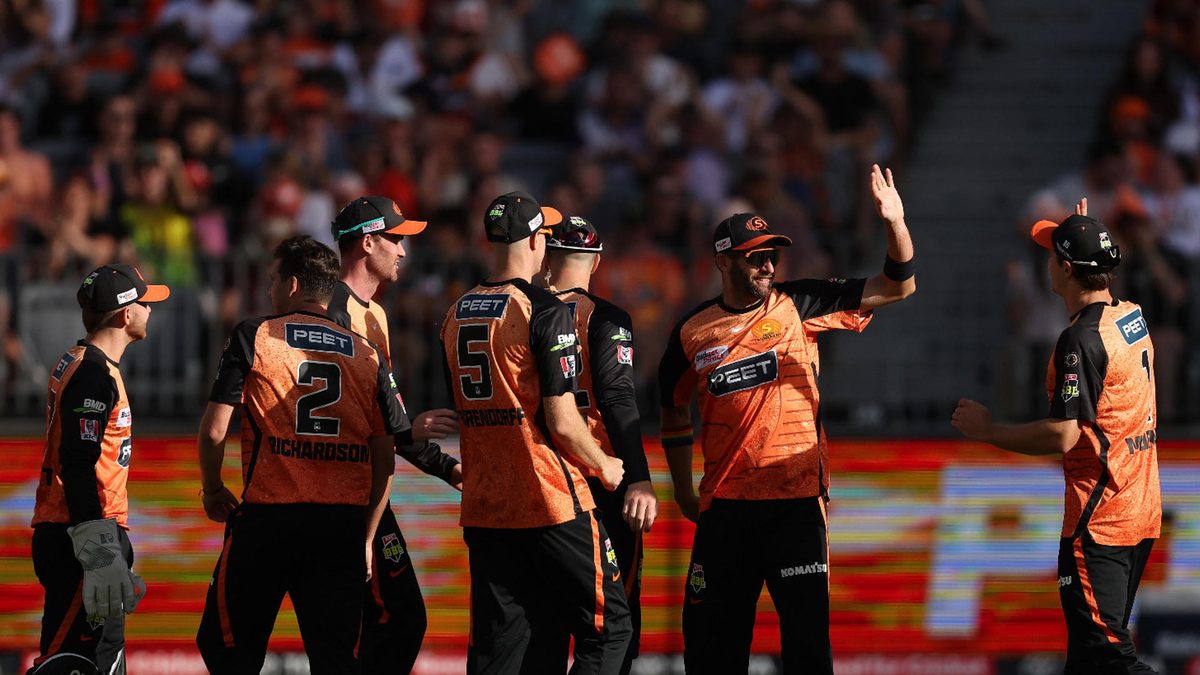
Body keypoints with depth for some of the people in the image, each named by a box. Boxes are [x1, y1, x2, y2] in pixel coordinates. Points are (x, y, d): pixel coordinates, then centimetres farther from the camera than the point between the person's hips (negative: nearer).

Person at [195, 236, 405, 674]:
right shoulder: (367, 355, 11)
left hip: (267, 518, -3)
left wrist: (212, 490, 13)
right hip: (343, 522, 3)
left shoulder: (253, 337, 1)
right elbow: (385, 461, 10)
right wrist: (366, 539, 18)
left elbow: (214, 429, -5)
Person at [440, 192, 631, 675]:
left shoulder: (457, 314, 10)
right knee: (607, 627, 1)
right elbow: (561, 421, -15)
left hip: (481, 508, 7)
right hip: (551, 504, -7)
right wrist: (605, 466, 3)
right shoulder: (545, 312, -12)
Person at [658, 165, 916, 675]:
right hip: (724, 507, 2)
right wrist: (683, 491, 18)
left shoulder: (796, 306, 0)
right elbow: (675, 409, 20)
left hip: (796, 499, -2)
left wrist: (895, 224, -20)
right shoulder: (693, 332, 4)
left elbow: (898, 286, -3)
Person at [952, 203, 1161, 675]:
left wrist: (987, 430, -11)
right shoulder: (1133, 317, 9)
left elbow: (1062, 436, -23)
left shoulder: (1080, 339, -18)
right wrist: (1087, 236, 37)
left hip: (1099, 520, -10)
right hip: (1143, 513, 10)